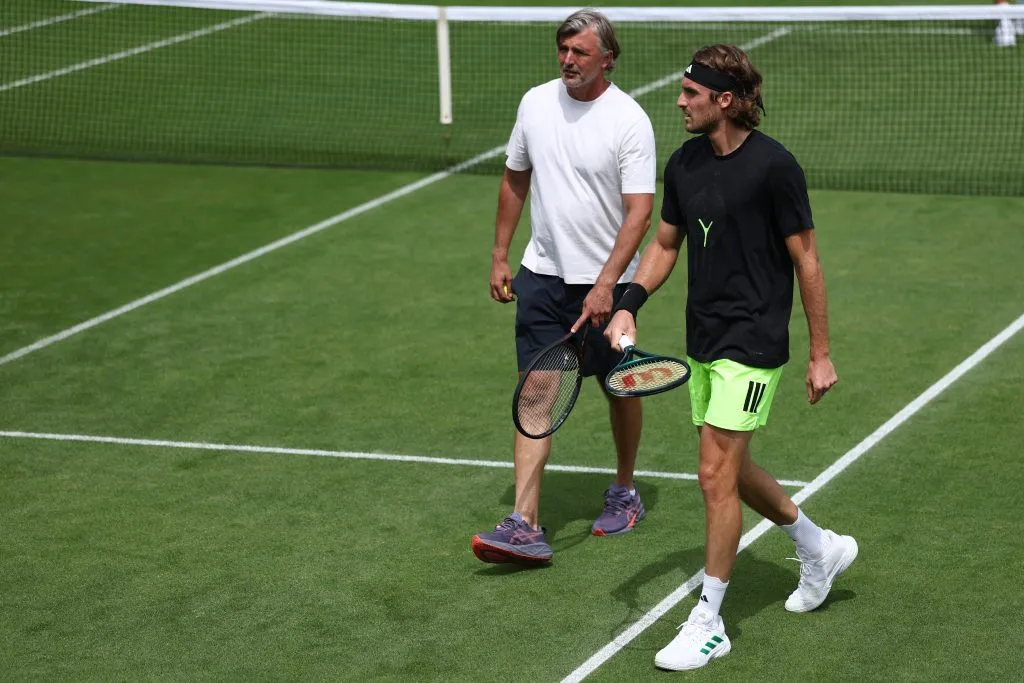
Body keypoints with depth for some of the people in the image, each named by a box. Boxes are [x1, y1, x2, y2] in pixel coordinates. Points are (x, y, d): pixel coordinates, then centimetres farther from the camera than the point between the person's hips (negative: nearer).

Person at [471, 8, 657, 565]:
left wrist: (605, 285, -26)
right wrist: (499, 257, 13)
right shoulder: (535, 103, 2)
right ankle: (525, 525, -11)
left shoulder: (629, 121, -13)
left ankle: (624, 492, 36)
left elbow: (639, 210, -18)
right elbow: (515, 181, 15)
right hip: (542, 274, 3)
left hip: (605, 282, -3)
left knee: (620, 389, 13)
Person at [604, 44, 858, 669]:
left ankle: (708, 625, 1)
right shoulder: (684, 164, 5)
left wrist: (821, 354, -8)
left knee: (718, 475, -9)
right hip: (703, 342, 8)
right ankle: (820, 548, 41)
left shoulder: (774, 166, -15)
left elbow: (806, 259, -10)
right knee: (733, 471, 17)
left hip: (752, 345, -8)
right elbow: (665, 244, 16)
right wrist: (630, 304, -1)